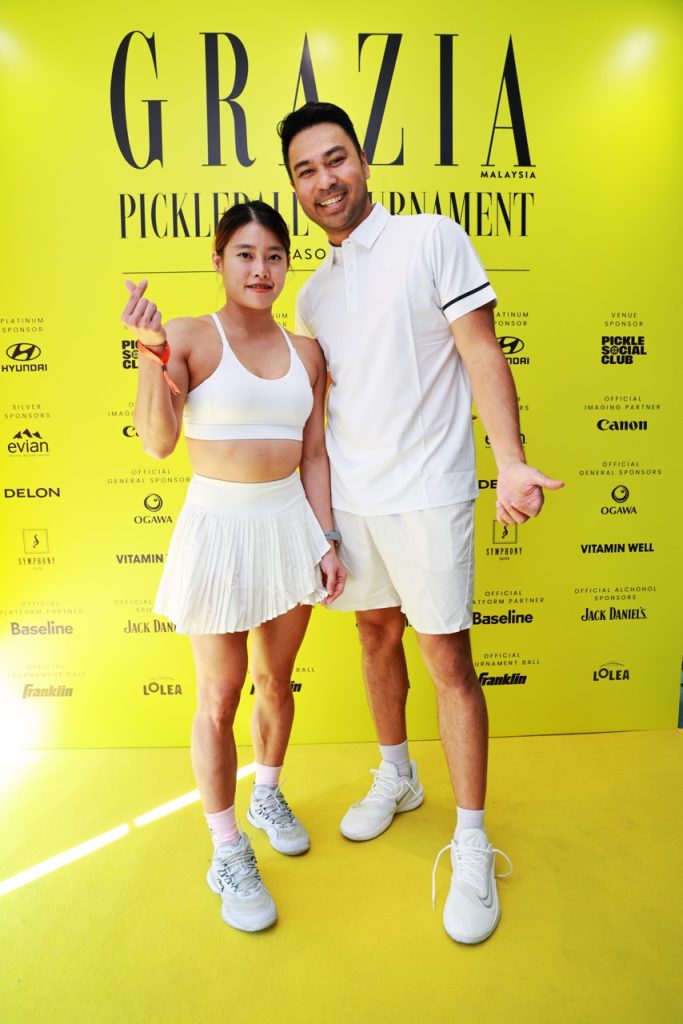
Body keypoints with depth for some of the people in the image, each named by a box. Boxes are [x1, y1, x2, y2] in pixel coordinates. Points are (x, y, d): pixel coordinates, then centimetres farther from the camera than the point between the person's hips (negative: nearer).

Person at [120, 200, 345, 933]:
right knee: (220, 698, 5)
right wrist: (151, 351, -25)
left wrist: (327, 539, 3)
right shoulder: (190, 336, -6)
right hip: (219, 525, -4)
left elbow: (314, 455, 8)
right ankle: (227, 853, 26)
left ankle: (268, 796, 45)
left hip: (289, 523, 4)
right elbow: (158, 442, -15)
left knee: (276, 681, 18)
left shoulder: (305, 351, 7)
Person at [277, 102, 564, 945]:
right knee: (376, 634, 16)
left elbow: (482, 352, -9)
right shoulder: (313, 294, 13)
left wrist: (511, 461, -22)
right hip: (348, 499, 6)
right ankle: (396, 778, 38)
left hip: (426, 495, -6)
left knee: (448, 659, -1)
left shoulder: (433, 239, -3)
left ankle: (471, 844, 16)